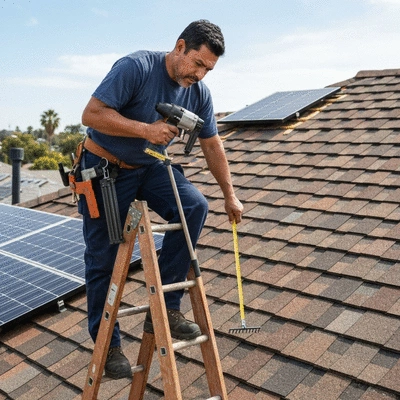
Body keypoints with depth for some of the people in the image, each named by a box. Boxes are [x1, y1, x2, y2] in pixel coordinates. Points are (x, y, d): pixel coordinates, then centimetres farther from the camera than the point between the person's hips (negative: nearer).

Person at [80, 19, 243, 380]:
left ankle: (165, 308, -12)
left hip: (149, 167, 5)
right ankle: (106, 343, 19)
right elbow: (92, 114, -24)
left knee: (195, 206, -22)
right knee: (103, 260, -1)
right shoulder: (135, 67, -22)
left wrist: (230, 195, 7)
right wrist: (146, 129, -31)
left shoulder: (199, 92, -4)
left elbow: (212, 146, 4)